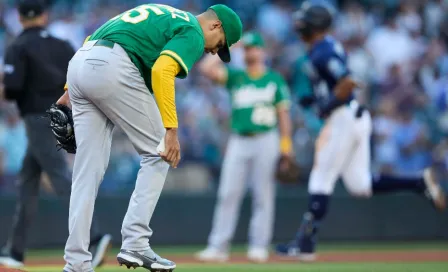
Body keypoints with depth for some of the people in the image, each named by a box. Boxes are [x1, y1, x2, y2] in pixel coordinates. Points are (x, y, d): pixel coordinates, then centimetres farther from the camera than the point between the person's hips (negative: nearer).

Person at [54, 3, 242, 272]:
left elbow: (92, 40, 27)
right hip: (111, 67, -8)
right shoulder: (193, 32, 6)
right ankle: (135, 244, -1)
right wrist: (171, 129, -14)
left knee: (88, 169, 9)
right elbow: (162, 70, -14)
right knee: (159, 151, 6)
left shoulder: (163, 16, 32)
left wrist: (73, 91, 24)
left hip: (78, 62, 8)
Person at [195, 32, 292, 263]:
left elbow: (283, 113, 4)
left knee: (263, 196, -2)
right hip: (238, 141, 2)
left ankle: (259, 246, 3)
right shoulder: (235, 77, 11)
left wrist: (285, 144, -3)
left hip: (266, 140, -2)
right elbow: (206, 68, -4)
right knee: (228, 194, -4)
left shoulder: (275, 80, 7)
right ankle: (218, 247, -5)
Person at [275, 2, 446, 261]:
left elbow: (347, 83, -25)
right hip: (357, 117, 10)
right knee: (360, 185, 10)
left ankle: (305, 244, -1)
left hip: (343, 119, -10)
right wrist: (317, 98, 17)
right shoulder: (332, 46, 16)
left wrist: (326, 105, -15)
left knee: (321, 181, -4)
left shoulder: (322, 53, -16)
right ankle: (421, 183, 2)